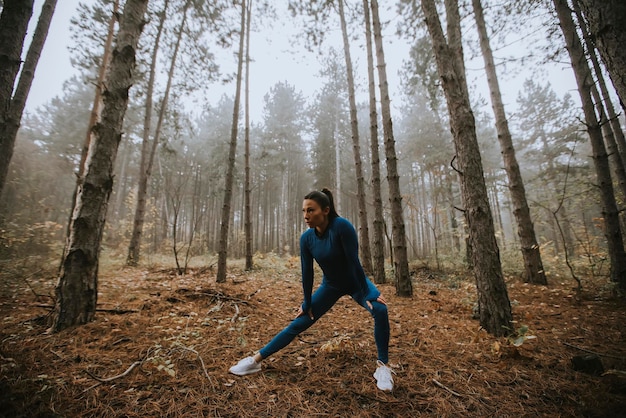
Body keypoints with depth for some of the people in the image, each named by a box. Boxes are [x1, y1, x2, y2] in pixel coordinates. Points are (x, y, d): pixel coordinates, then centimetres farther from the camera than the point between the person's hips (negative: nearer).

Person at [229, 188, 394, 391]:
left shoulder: (342, 226, -32)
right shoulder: (307, 238, -17)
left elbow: (354, 261, -28)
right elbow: (307, 272, -9)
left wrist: (367, 294, -21)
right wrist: (307, 304, -1)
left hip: (355, 281, -2)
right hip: (331, 285, 3)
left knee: (380, 309, -30)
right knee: (298, 324, 2)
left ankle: (383, 366, -8)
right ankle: (256, 360, 13)